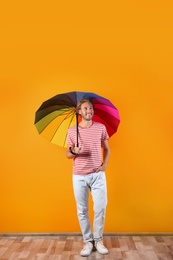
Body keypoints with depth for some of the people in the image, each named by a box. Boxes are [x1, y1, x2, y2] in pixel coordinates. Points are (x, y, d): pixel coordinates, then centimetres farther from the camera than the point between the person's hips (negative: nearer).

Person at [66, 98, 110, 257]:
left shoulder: (101, 128, 3)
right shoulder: (72, 131, 2)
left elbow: (107, 149, 13)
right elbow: (68, 154, 6)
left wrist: (104, 165, -2)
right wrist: (74, 151, -17)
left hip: (97, 175, 0)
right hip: (79, 176, 0)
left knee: (100, 208, 1)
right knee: (82, 210, 6)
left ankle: (98, 240, 21)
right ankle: (88, 241, 21)